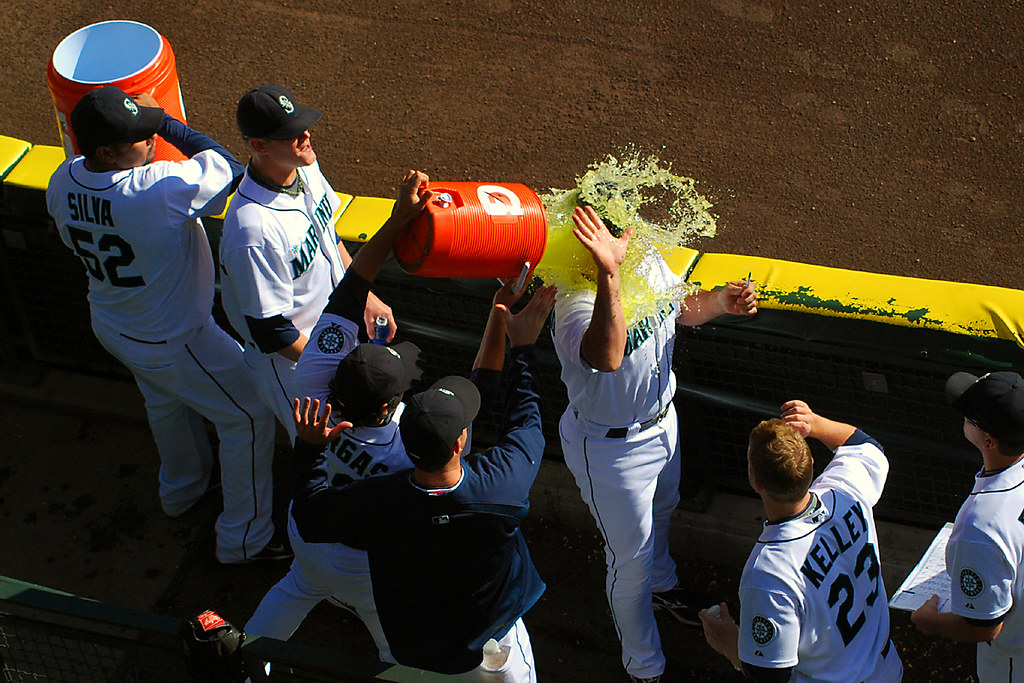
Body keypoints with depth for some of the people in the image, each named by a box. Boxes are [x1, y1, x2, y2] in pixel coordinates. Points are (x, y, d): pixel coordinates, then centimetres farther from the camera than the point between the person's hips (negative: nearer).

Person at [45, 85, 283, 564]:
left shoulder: (62, 183, -14)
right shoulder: (159, 190, -39)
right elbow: (227, 167, -25)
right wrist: (167, 121, -19)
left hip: (109, 325, 8)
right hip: (175, 342, -8)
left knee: (164, 402, 34)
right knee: (248, 416, 11)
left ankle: (181, 488, 61)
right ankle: (244, 539, 24)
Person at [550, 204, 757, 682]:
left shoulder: (648, 260, -14)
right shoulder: (577, 302, -39)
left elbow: (681, 307, 6)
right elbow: (606, 356, -61)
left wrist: (721, 301, -16)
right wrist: (608, 273, -71)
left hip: (662, 419, 8)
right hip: (611, 448, -7)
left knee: (661, 512, 35)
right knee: (631, 558, 13)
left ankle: (661, 586, 69)